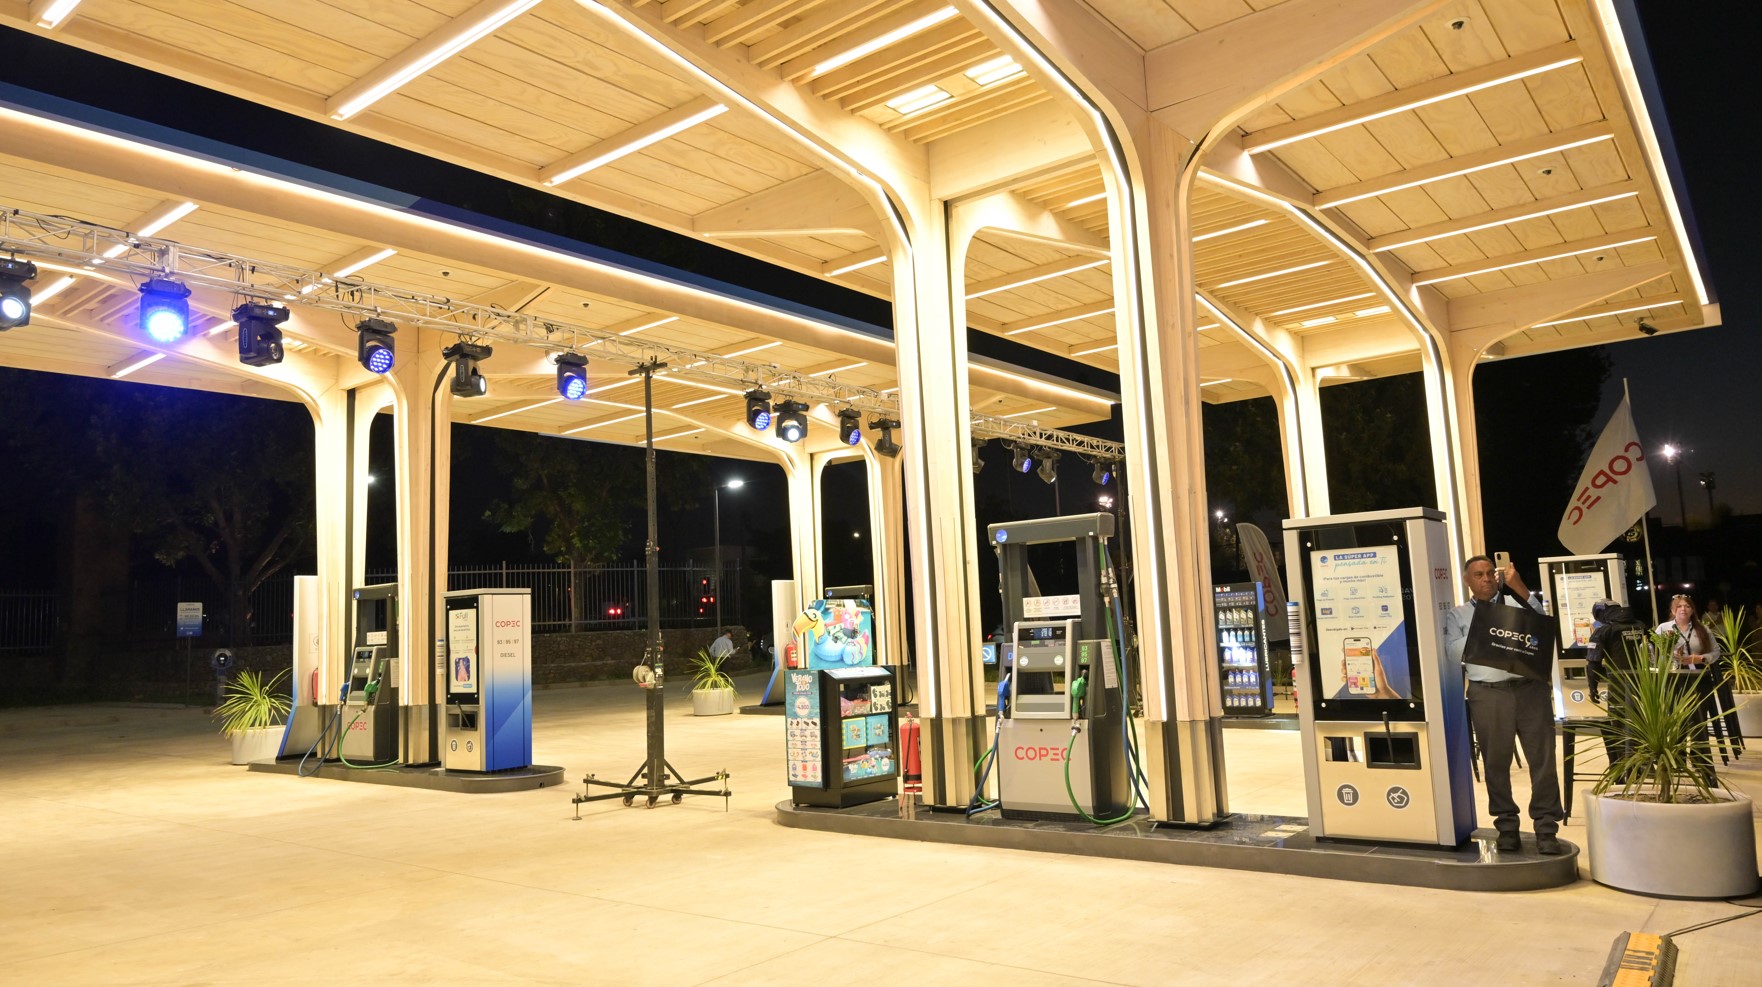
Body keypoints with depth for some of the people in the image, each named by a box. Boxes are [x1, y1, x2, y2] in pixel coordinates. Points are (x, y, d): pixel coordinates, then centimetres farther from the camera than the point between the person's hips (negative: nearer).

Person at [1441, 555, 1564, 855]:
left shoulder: (1515, 602, 14)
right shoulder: (1457, 616, 11)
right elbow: (1455, 653, -1)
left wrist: (1519, 586, -10)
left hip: (1531, 688, 1)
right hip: (1488, 695, 0)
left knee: (1542, 758, 0)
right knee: (1496, 763, 5)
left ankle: (1546, 829, 7)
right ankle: (1507, 827, 15)